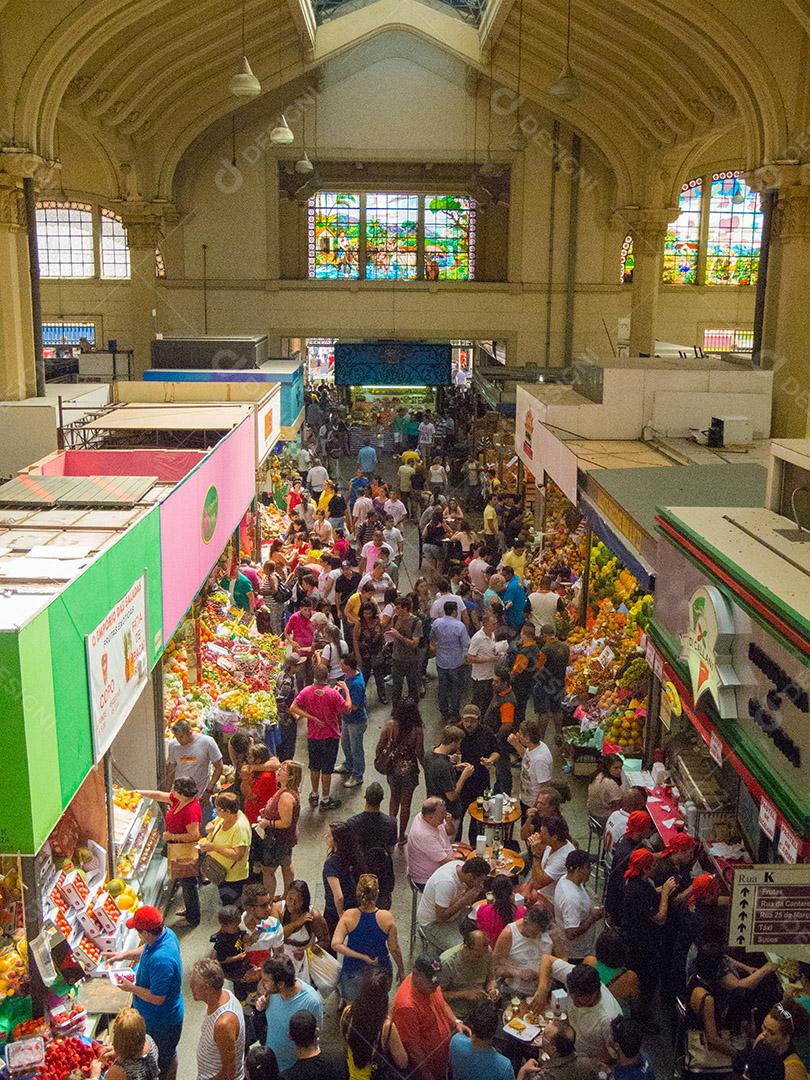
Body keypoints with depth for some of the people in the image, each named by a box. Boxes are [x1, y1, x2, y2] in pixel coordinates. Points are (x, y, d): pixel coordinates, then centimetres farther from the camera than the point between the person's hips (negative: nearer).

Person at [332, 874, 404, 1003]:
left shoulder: (348, 916, -16)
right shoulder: (387, 917, -16)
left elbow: (335, 945, -23)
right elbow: (394, 949, -5)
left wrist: (362, 957, -16)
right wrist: (401, 970, 11)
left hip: (353, 972, 0)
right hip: (381, 972, 0)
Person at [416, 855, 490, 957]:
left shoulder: (462, 867, -11)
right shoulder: (446, 882, -34)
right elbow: (441, 917, -28)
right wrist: (464, 900, -28)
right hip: (432, 922, -8)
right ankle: (433, 945, 4)